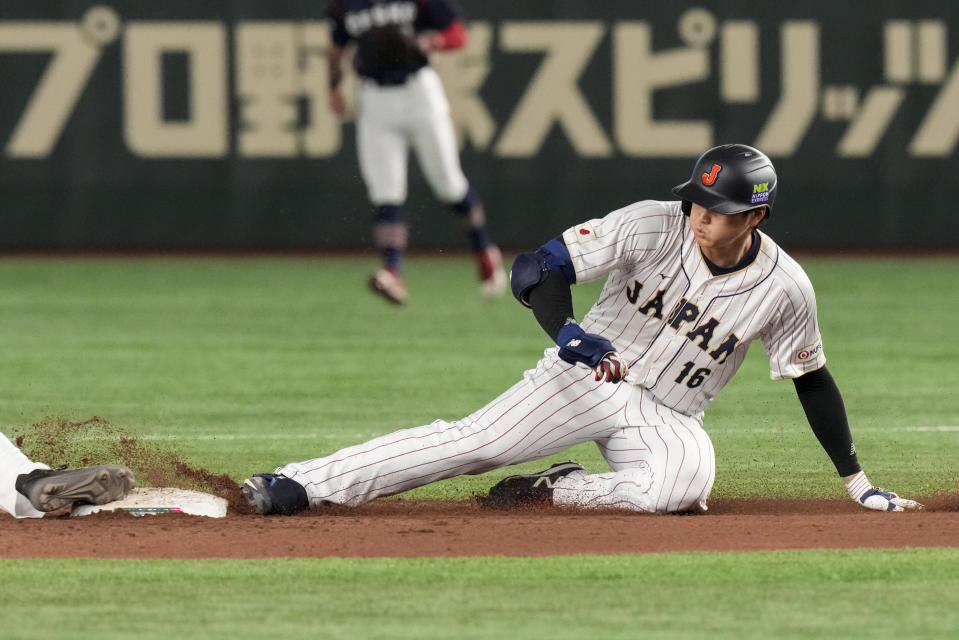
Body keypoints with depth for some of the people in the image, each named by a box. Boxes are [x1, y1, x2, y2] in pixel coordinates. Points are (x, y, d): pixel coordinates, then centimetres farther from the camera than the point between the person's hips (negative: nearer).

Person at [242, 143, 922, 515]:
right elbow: (535, 268, -18)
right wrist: (568, 333, -38)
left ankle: (559, 492, -17)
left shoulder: (785, 288, -10)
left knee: (687, 478, -35)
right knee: (472, 441, -20)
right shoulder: (652, 226, -15)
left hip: (667, 418, 1)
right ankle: (299, 485, -24)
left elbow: (813, 380, 5)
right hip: (588, 373, -1)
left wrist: (858, 483, 6)